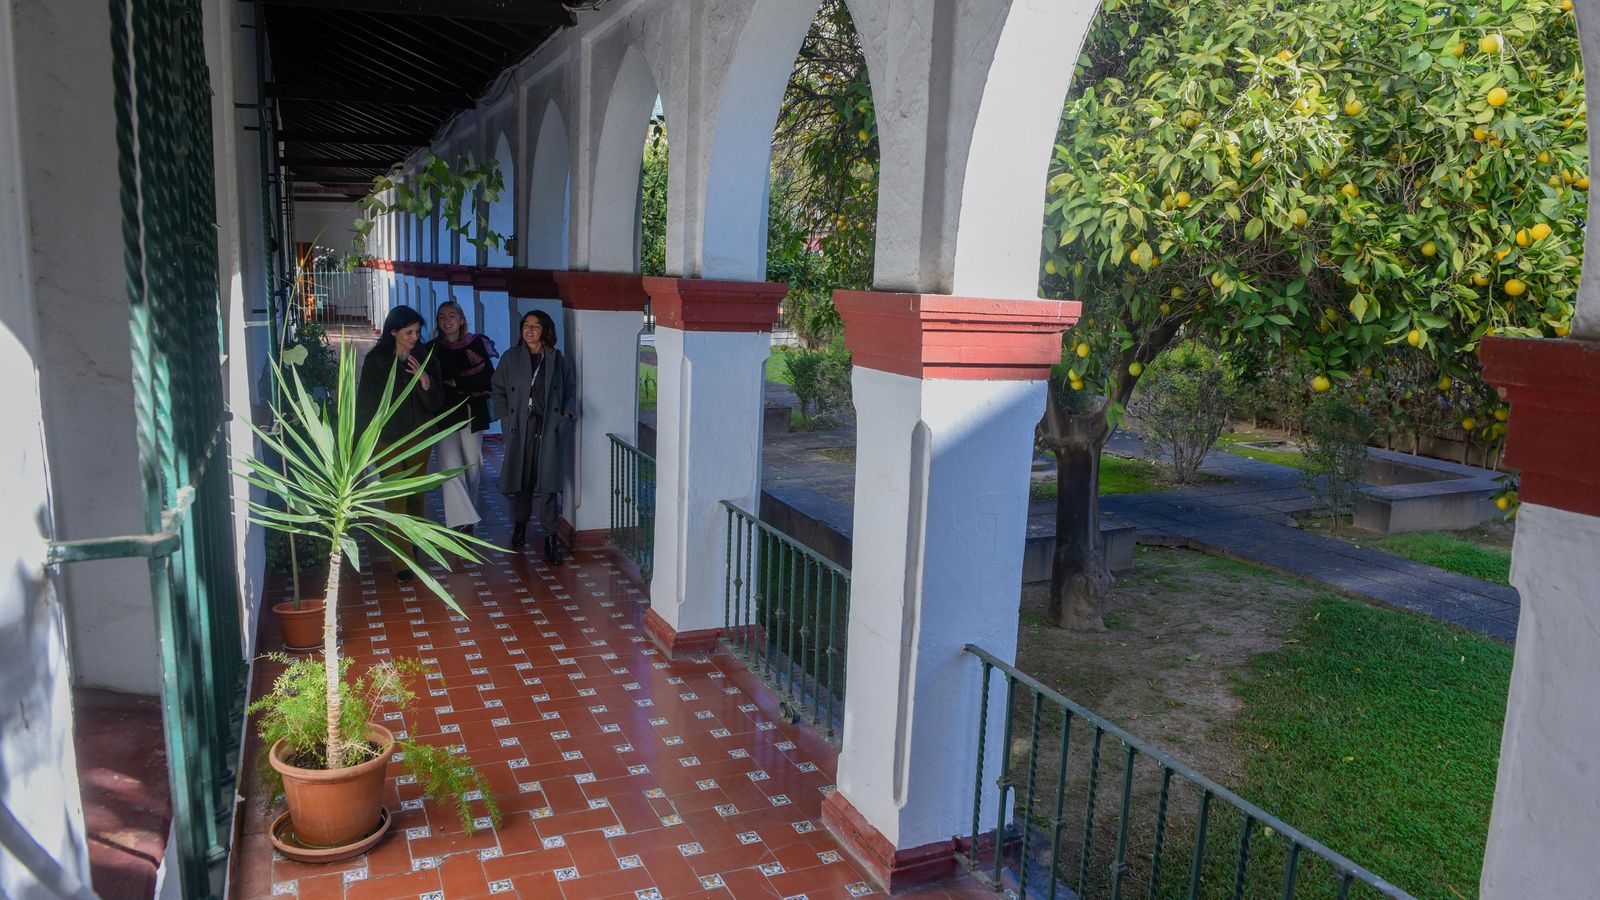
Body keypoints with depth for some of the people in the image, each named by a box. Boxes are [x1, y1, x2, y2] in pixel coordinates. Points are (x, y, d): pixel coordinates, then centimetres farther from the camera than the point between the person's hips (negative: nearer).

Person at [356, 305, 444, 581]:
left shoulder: (425, 360, 1)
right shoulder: (376, 360, -5)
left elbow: (435, 404, -2)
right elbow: (365, 402, 0)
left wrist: (425, 380, -20)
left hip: (419, 438, 3)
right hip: (387, 439, -3)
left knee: (416, 494, 14)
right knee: (395, 500, -6)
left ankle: (412, 542, 35)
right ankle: (403, 562, -6)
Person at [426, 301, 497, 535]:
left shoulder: (476, 344, 3)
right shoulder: (432, 348, 5)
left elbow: (488, 379, -4)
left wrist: (454, 384, -8)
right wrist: (470, 386, -9)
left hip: (473, 414, 1)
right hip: (445, 415, -1)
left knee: (472, 465, 6)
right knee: (450, 465, -14)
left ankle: (466, 514, 22)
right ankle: (464, 520, -14)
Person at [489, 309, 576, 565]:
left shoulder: (557, 359, 7)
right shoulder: (511, 358, 6)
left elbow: (570, 389, 16)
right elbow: (497, 390, 11)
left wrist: (567, 413, 2)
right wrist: (505, 416, 0)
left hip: (549, 428, -1)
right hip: (520, 427, 1)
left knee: (548, 481, -7)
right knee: (521, 479, 7)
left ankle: (550, 538, -3)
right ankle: (520, 525, 28)